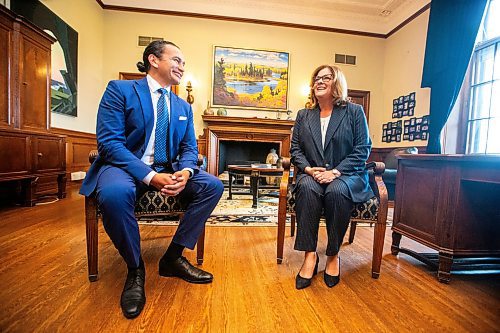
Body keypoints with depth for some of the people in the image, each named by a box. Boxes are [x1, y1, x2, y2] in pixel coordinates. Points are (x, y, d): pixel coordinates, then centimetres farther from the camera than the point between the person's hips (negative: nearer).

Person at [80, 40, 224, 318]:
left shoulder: (184, 107, 14)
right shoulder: (120, 90, -1)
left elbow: (189, 147, 7)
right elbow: (109, 141, -13)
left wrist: (185, 172, -17)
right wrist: (150, 177, -26)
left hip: (168, 169, 5)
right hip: (125, 166, -4)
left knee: (213, 186, -15)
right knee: (114, 194, -37)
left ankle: (174, 257, -3)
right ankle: (135, 268, -7)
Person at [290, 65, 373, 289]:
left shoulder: (354, 111, 7)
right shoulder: (303, 115, 15)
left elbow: (362, 149, -2)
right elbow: (295, 149, 8)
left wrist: (335, 171, -16)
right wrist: (309, 169, -11)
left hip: (346, 175, -1)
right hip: (312, 175, 2)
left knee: (336, 191, -35)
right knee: (307, 188, -32)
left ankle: (333, 255, -14)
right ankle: (309, 254, -23)